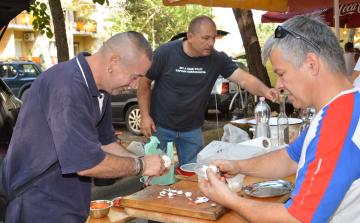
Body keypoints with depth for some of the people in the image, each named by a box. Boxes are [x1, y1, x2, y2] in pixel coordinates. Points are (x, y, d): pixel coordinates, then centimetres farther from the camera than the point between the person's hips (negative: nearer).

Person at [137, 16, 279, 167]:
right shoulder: (165, 53, -15)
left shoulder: (217, 59, -9)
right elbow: (145, 81, -7)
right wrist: (145, 115, -12)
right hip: (161, 127, -2)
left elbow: (244, 79, -17)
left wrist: (264, 91, -38)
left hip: (192, 129, 3)